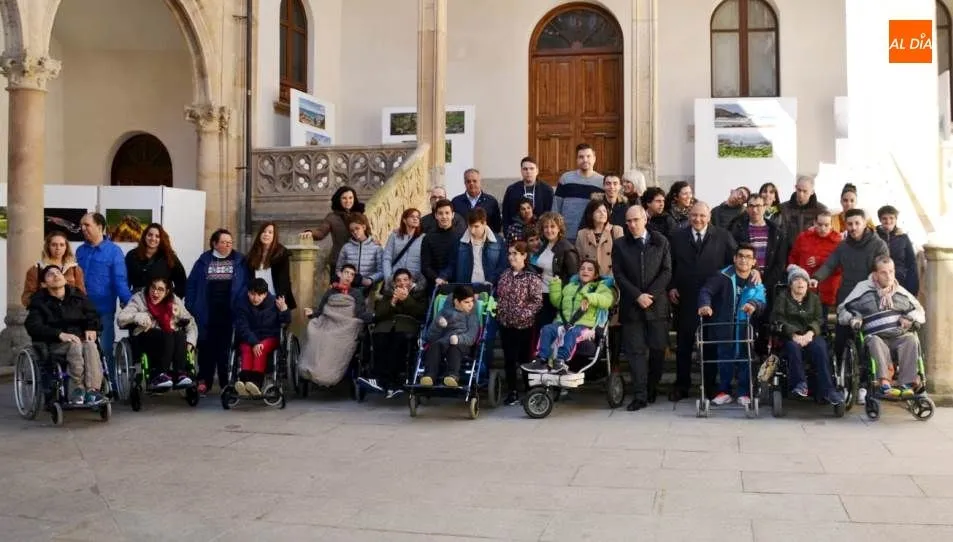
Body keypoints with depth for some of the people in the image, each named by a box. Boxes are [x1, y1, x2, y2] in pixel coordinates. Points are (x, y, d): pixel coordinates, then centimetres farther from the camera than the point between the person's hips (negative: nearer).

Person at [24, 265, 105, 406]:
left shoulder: (78, 295, 18)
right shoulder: (39, 301, 7)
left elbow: (93, 315, 19)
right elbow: (33, 326, -8)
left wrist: (91, 328, -6)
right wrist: (59, 334, -24)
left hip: (82, 338, 3)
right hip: (55, 344, -2)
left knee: (90, 345, -32)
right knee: (75, 345, -35)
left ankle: (92, 390, -44)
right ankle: (77, 389, -34)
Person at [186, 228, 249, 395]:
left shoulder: (240, 261, 6)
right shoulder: (204, 261, 8)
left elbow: (247, 284, 1)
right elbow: (191, 284, 7)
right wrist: (191, 307, -2)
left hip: (229, 313, -1)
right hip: (207, 313, 1)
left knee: (227, 346, 2)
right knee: (207, 346, 3)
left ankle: (227, 382, 10)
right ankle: (204, 381, 9)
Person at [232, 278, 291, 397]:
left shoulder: (274, 302, 0)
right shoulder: (241, 304, -2)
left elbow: (286, 322, 2)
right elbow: (243, 328, -10)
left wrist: (284, 310, -20)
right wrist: (254, 343, -26)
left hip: (270, 338, -1)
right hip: (248, 339, 1)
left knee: (262, 349, -33)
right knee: (247, 350, -32)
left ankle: (256, 382, -50)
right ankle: (244, 381, -52)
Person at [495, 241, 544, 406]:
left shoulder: (532, 277, -9)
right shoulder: (505, 275, 9)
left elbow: (537, 301, -13)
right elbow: (499, 296, 20)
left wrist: (523, 314, -21)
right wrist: (497, 308, 6)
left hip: (524, 325, -5)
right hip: (506, 323, 5)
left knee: (525, 358, 3)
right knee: (509, 359, 7)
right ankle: (513, 393, 16)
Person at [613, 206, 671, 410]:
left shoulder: (661, 242, 7)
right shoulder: (619, 245, 7)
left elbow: (667, 272, 1)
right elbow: (619, 275, 1)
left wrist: (650, 294, -11)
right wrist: (637, 296, -11)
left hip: (657, 304, 0)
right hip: (631, 305, 0)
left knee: (657, 348, 3)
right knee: (635, 350, -4)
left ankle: (652, 389, 20)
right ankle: (640, 395, -3)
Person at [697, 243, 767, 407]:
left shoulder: (757, 283, 2)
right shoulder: (724, 277, -5)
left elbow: (761, 301, -13)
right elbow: (706, 290, -17)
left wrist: (753, 305, -38)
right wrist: (705, 304, -38)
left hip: (745, 328, 1)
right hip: (724, 327, -1)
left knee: (744, 359, 2)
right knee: (724, 359, 5)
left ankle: (744, 393, 14)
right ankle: (724, 391, 16)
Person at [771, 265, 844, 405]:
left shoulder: (814, 298, 16)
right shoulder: (782, 298, 8)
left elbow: (818, 320, 5)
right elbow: (778, 320, -5)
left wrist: (810, 333, -17)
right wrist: (794, 335, -20)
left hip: (810, 334, 2)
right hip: (789, 336, -2)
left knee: (820, 347, -31)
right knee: (793, 346, -36)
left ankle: (827, 389, -32)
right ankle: (800, 383, -30)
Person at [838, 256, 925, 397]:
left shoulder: (901, 292, 20)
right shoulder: (864, 288, 11)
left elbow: (920, 312, 28)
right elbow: (842, 309, 12)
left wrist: (910, 319, 6)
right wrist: (852, 319, -8)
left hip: (899, 336, 2)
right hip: (876, 336, -2)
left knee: (911, 339, -30)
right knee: (874, 342, -36)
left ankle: (907, 384, -34)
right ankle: (885, 383, -47)